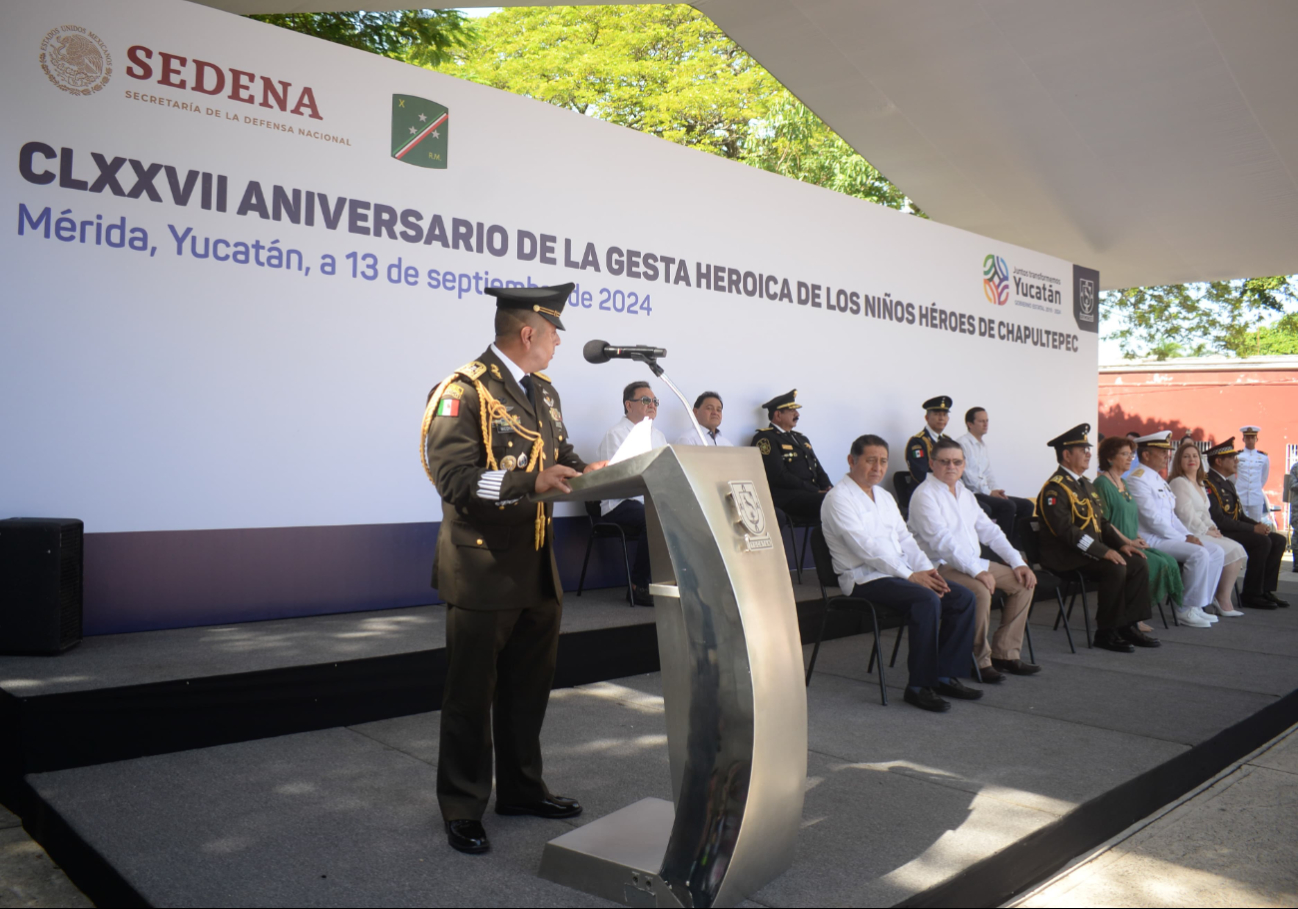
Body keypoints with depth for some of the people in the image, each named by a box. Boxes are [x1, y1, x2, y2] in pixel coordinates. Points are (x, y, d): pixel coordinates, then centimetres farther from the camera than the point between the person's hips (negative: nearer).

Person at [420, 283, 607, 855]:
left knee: (528, 688, 19)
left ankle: (521, 789, 36)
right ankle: (462, 810, 20)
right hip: (484, 574, -8)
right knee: (472, 695, 5)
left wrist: (588, 472, -2)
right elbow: (456, 482, -22)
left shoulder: (543, 392, 14)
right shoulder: (463, 392, -14)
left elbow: (561, 460, 19)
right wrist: (531, 482, -30)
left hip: (537, 571, 8)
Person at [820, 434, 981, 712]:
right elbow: (865, 546, -18)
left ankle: (946, 676, 0)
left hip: (899, 572, 9)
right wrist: (910, 575, -18)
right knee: (927, 600, -30)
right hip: (864, 579, -9)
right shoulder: (838, 498, -9)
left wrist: (927, 569, -2)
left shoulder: (884, 496, 19)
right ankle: (919, 686, -20)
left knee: (963, 597, -7)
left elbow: (904, 537, 17)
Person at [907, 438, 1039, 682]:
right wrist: (976, 571, -29)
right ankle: (978, 661, -15)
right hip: (942, 566, -9)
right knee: (980, 590, -32)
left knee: (1023, 582, -2)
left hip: (973, 563, 9)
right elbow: (942, 540, -22)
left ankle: (1004, 653, 3)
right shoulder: (925, 495, -11)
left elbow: (989, 531, 18)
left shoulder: (965, 494, 17)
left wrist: (1017, 562, 6)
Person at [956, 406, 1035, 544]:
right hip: (970, 495, -9)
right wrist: (989, 492, -14)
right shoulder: (962, 443, -8)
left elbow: (987, 474, 20)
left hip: (985, 492, 9)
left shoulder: (983, 445, 19)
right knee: (1008, 506, -27)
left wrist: (997, 490, 0)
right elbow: (967, 475, -15)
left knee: (1026, 505, -1)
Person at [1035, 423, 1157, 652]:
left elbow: (1101, 522, 20)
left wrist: (1121, 544, 3)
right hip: (1065, 557, -10)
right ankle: (1106, 633, -15)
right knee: (1115, 569, -28)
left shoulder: (1085, 484, 18)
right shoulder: (1054, 488, -14)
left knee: (1139, 564, -5)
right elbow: (1066, 530, -24)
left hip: (1092, 550, 10)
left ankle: (1129, 626, 1)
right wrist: (1103, 551, -26)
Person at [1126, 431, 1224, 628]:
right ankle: (1186, 610, -12)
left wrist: (1188, 535, 3)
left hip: (1166, 536, 10)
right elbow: (1153, 518, -19)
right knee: (1199, 554, -25)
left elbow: (1170, 515, 20)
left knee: (1215, 552, 2)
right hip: (1150, 540, -10)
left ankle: (1198, 605, 5)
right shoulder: (1138, 479, -13)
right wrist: (1183, 539, -15)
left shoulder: (1159, 479, 19)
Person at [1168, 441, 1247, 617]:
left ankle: (1223, 599, -7)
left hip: (1204, 532, 9)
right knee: (1231, 551, -18)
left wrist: (1213, 528, 6)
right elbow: (1185, 514, -16)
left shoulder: (1200, 484, 21)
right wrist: (1206, 530, -11)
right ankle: (1223, 601, -7)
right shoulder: (1178, 482, -9)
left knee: (1238, 551, -7)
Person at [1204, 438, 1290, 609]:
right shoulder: (1209, 484, -16)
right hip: (1220, 534, -10)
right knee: (1262, 542, -25)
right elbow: (1219, 520, -24)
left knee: (1278, 540, 1)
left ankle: (1266, 590, 3)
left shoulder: (1228, 483, 18)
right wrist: (1253, 529, -20)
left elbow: (1239, 515, 18)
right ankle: (1251, 595, -15)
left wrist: (1258, 524, -2)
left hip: (1234, 530, 10)